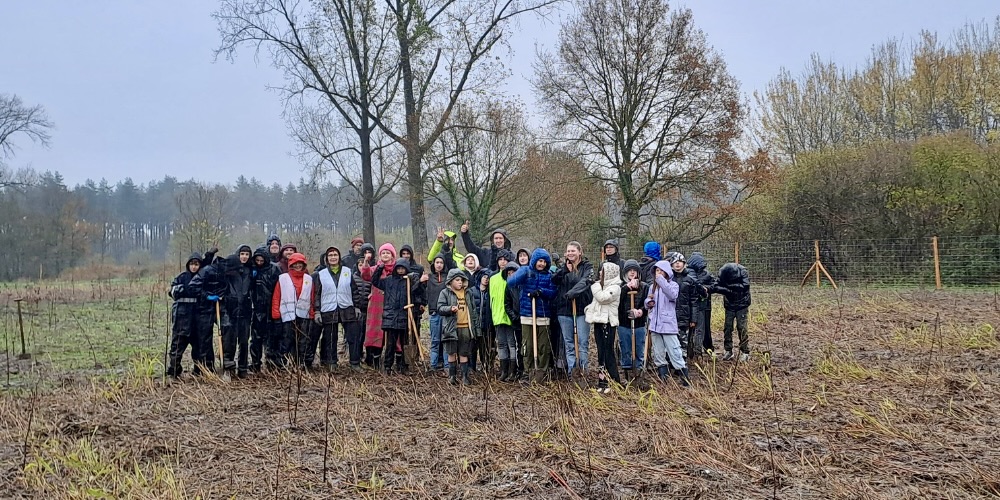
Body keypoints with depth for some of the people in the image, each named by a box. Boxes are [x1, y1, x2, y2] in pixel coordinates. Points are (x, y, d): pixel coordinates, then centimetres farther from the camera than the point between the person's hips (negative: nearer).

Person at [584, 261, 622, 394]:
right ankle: (602, 381, 14)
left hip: (608, 322, -8)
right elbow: (596, 300, 21)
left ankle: (615, 383, -4)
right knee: (601, 353, 9)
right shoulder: (602, 286, 18)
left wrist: (595, 284, -10)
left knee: (608, 353, -8)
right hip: (598, 322, 8)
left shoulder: (615, 288, -9)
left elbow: (602, 298, -21)